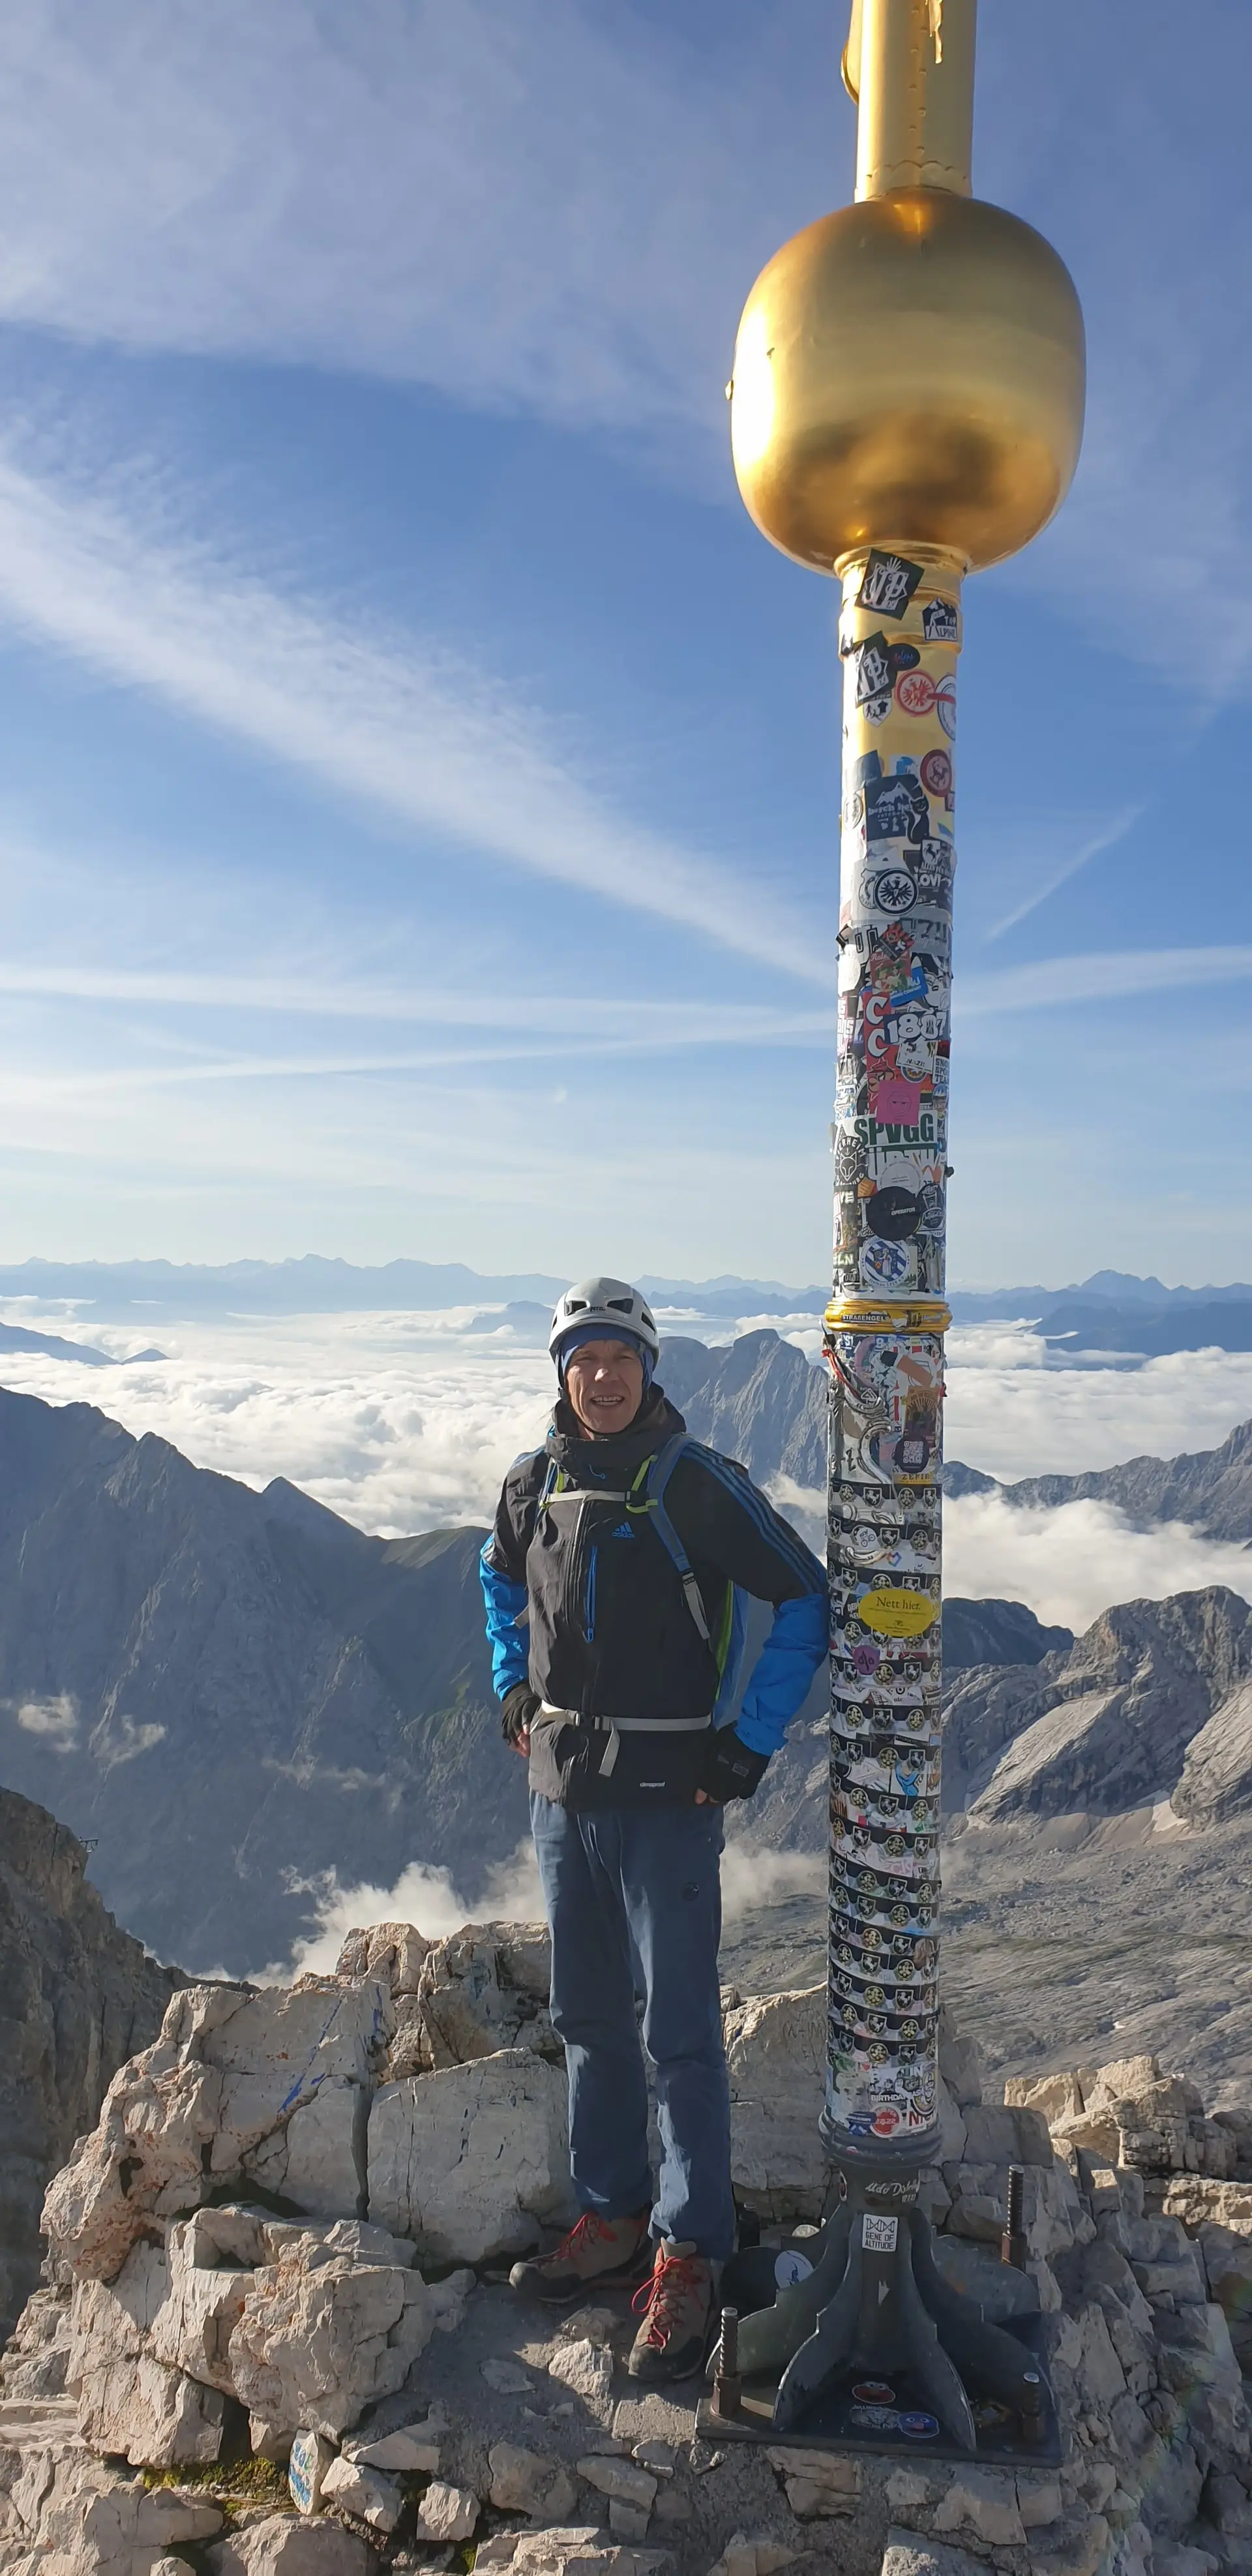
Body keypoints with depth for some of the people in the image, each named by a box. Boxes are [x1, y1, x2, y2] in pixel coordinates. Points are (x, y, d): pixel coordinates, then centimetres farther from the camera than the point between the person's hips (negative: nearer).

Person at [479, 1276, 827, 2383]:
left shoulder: (698, 1485, -13)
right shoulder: (536, 1483, 4)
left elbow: (804, 1599, -9)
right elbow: (501, 1577, 25)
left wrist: (751, 1740, -10)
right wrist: (513, 1684, 13)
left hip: (665, 1795, -6)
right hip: (561, 1789, 6)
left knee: (680, 2029, 0)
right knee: (588, 2019, 16)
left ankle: (690, 2257, 13)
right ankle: (612, 2218, 32)